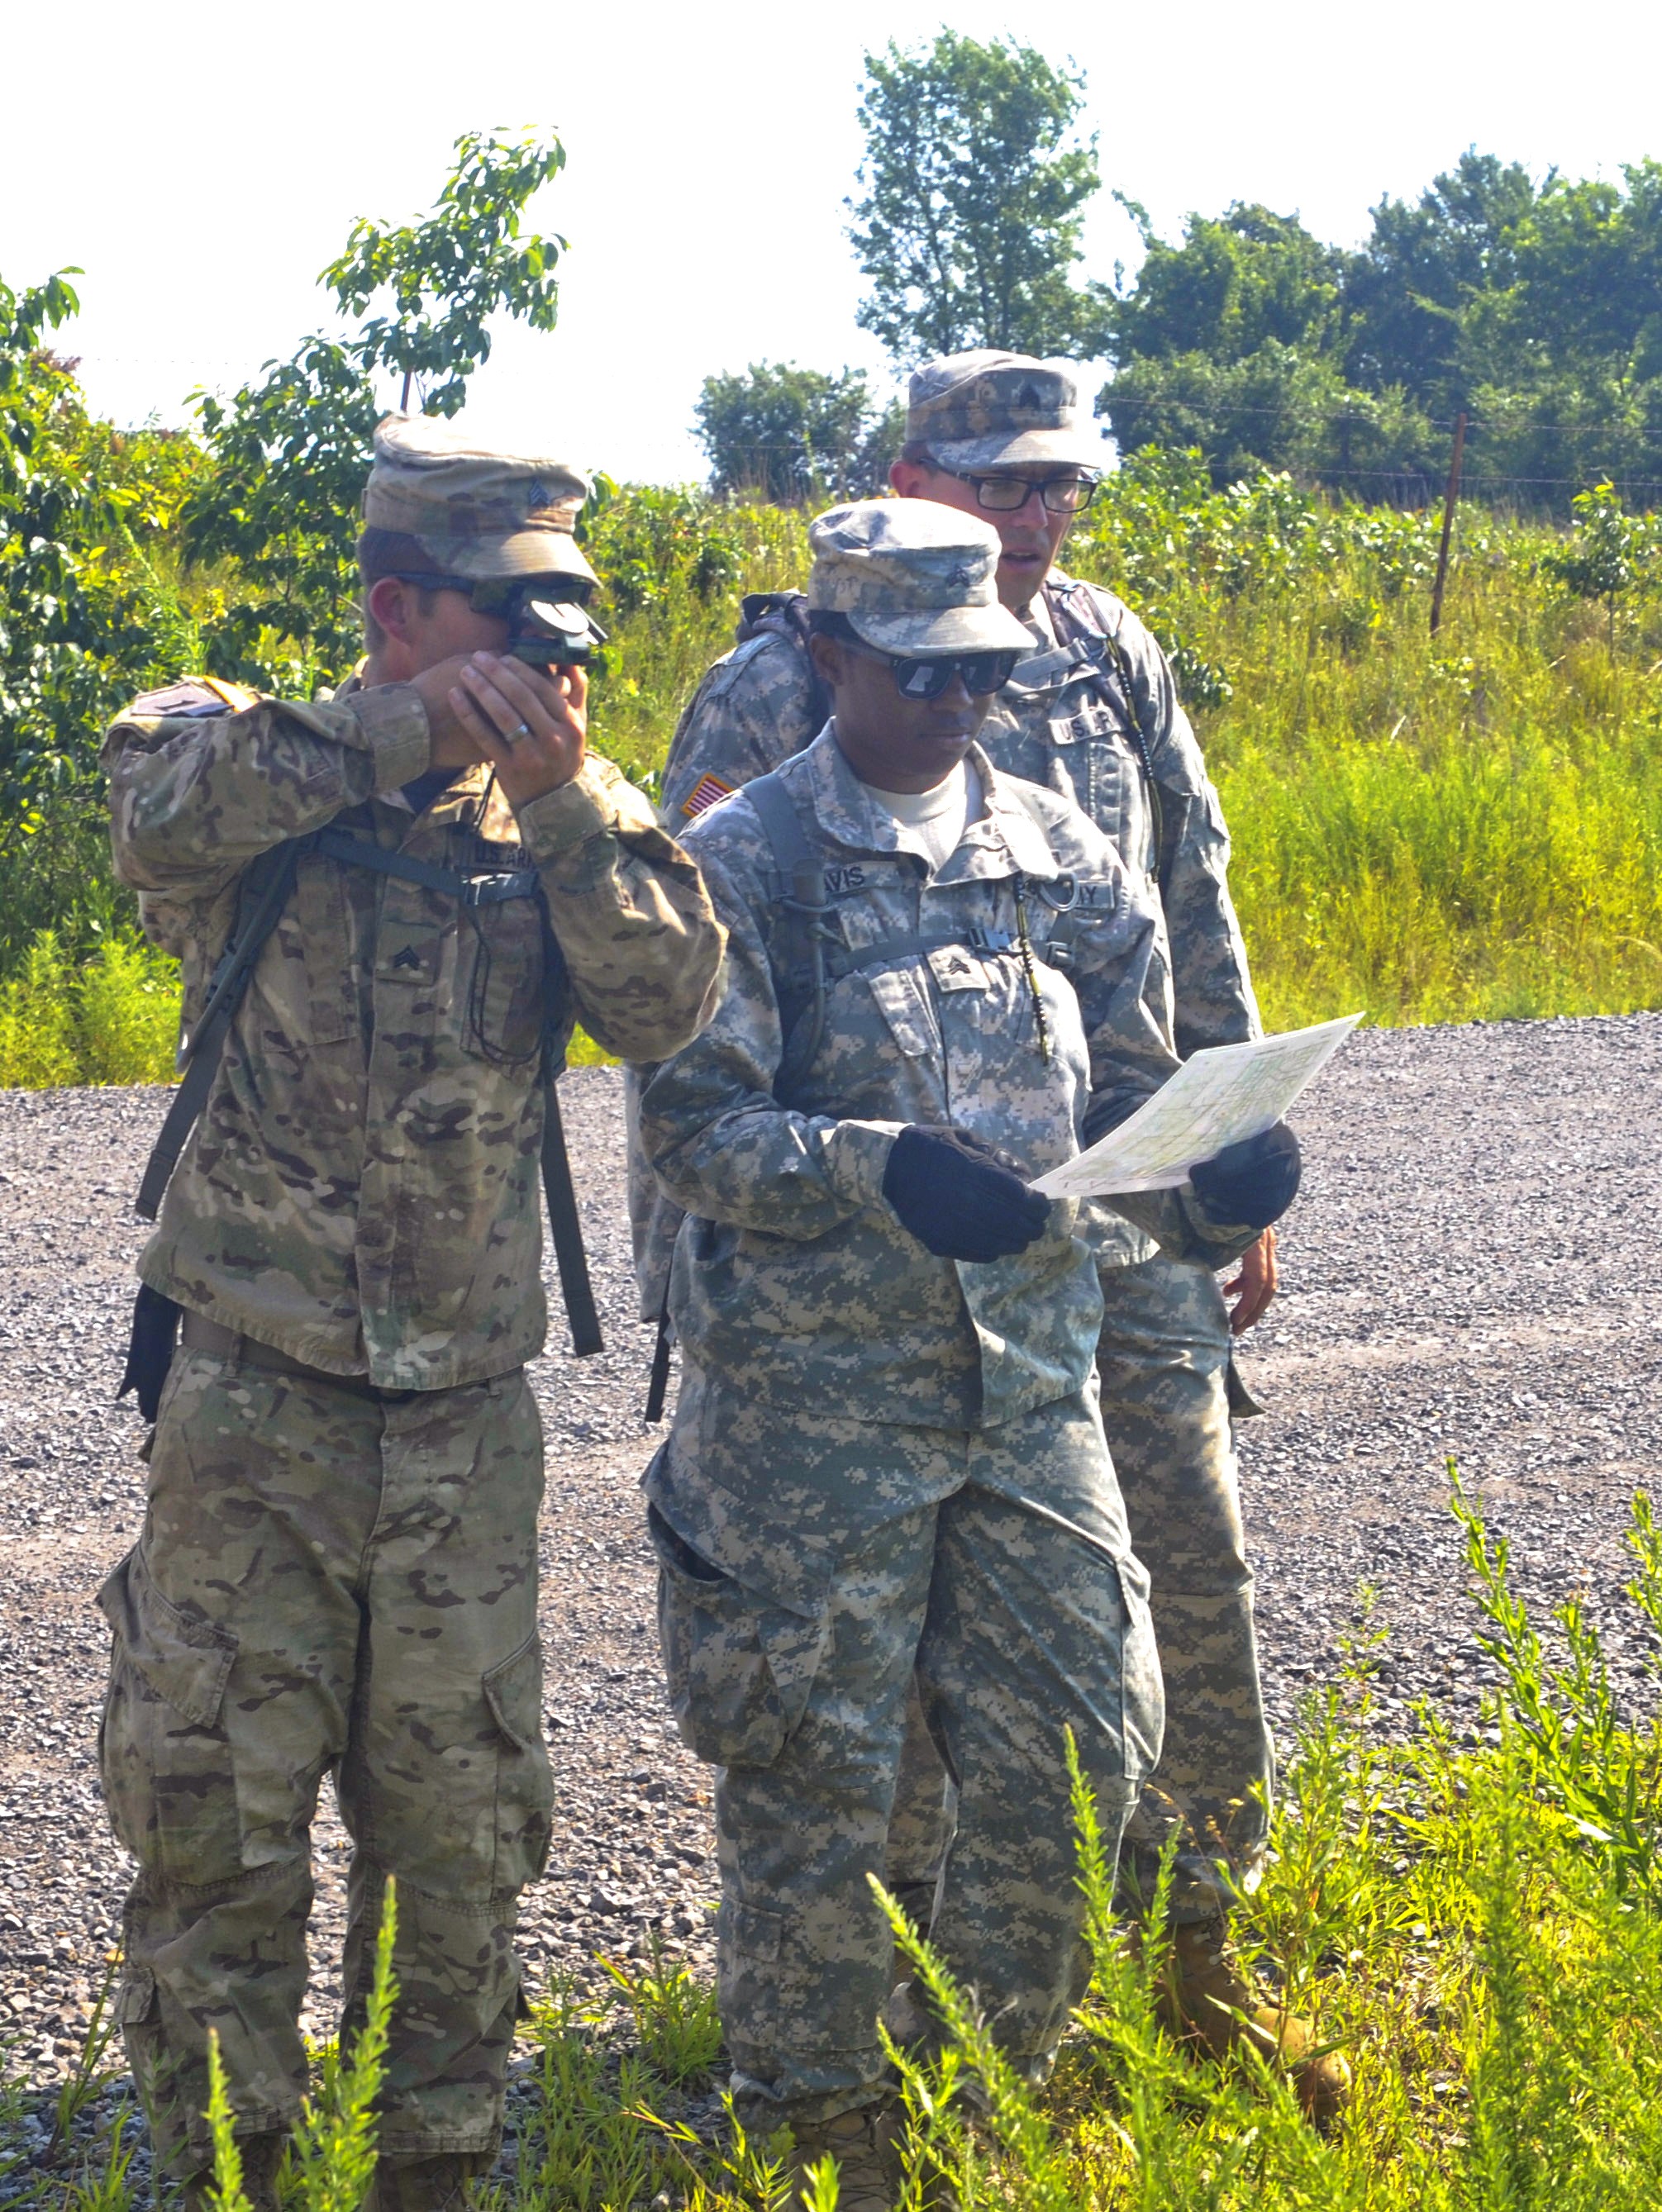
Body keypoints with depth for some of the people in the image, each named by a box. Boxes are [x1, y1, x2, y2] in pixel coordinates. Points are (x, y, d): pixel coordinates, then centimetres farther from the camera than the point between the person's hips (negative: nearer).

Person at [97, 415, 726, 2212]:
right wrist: (400, 726, -24)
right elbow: (160, 803, -26)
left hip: (467, 1411, 4)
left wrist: (560, 791, -18)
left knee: (463, 1827, 11)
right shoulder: (256, 770, -3)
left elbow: (668, 1001, -8)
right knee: (219, 1819, 2)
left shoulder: (554, 817, 7)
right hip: (254, 1403, -3)